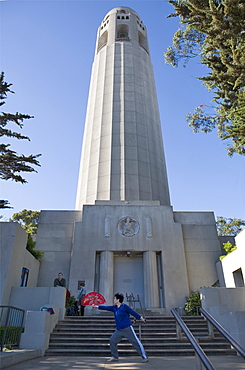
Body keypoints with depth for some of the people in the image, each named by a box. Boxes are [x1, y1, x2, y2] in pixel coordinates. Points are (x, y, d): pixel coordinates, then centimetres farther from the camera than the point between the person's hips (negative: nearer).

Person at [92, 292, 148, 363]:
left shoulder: (124, 306, -13)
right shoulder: (114, 307, 7)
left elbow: (133, 312, -10)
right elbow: (106, 308, 10)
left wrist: (140, 317, -7)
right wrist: (97, 306, 9)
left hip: (128, 329, -7)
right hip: (119, 330, 7)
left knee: (136, 342, -4)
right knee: (112, 340, 3)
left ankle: (144, 357, 7)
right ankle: (115, 357, 17)